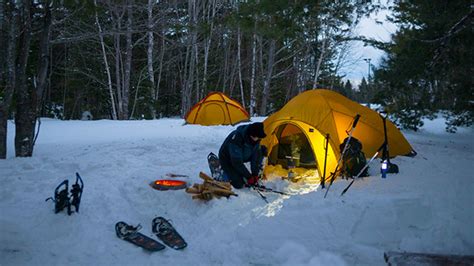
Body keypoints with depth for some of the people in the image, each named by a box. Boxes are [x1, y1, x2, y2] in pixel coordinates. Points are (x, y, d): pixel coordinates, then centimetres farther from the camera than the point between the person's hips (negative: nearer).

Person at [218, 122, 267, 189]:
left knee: (262, 150, -13)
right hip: (227, 159, -7)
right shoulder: (236, 138, -38)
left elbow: (256, 156, -9)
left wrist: (255, 174, -13)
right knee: (238, 184, -20)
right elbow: (237, 162, -32)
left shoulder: (255, 138, -18)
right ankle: (226, 172, 6)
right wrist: (249, 177, -24)